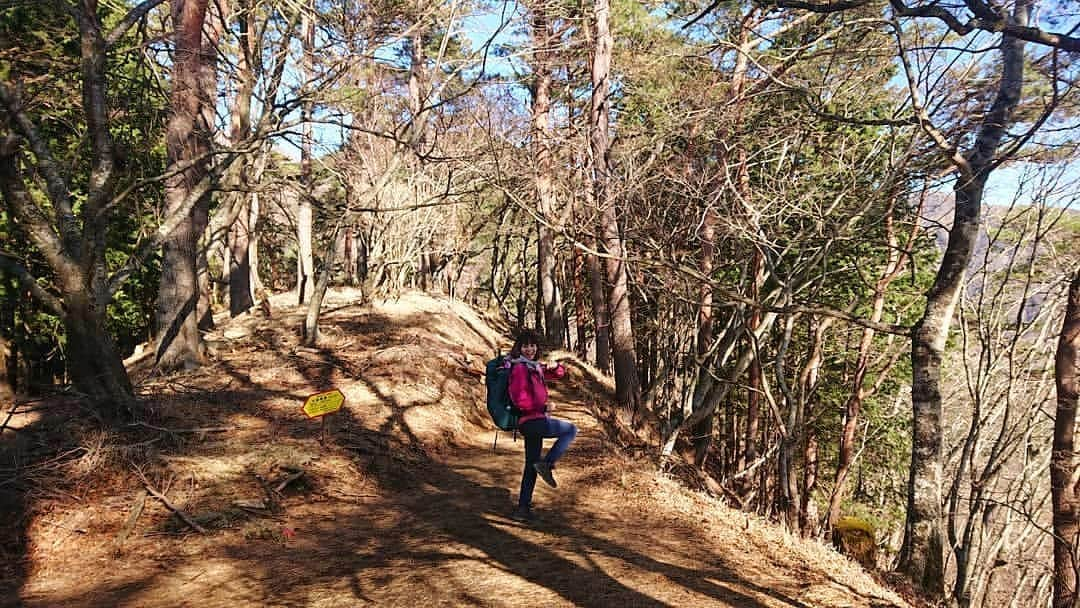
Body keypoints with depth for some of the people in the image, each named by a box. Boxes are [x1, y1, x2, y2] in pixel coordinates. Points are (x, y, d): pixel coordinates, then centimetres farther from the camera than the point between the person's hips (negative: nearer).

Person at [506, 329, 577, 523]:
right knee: (571, 430, -2)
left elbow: (560, 374, 25)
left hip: (534, 421, 9)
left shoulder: (535, 367, 15)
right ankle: (547, 464, -5)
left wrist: (555, 366, 2)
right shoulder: (519, 367, -12)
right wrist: (539, 406, -12)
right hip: (531, 420, -9)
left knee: (531, 466, 12)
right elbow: (518, 397, -23)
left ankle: (523, 509, 16)